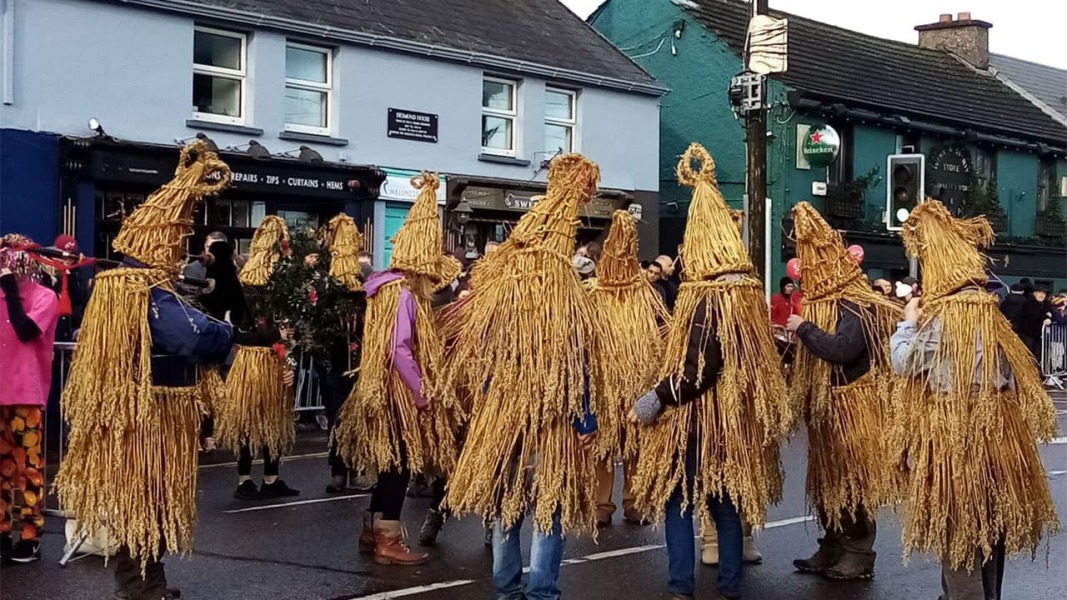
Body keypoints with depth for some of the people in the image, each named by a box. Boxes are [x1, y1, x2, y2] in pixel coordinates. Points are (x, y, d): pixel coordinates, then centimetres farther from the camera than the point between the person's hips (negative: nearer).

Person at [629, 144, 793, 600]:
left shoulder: (709, 295, -18)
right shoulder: (748, 288, 7)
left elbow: (699, 365, -23)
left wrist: (658, 399, -15)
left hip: (700, 414, -8)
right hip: (736, 413, 8)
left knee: (678, 498, 3)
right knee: (726, 503, 13)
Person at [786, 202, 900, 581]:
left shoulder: (855, 306, -19)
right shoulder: (821, 301, 10)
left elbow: (842, 350, -33)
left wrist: (804, 328, -23)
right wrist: (797, 332, 3)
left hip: (852, 408, -10)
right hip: (824, 405, 10)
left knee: (852, 479, -2)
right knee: (827, 478, 15)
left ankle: (858, 556, 7)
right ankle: (832, 550, 25)